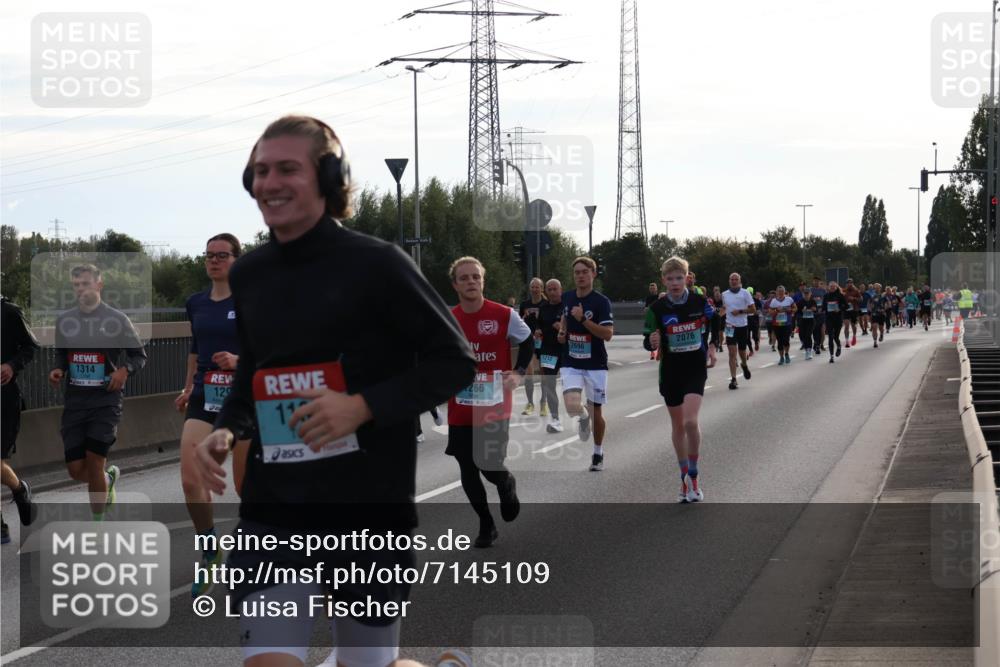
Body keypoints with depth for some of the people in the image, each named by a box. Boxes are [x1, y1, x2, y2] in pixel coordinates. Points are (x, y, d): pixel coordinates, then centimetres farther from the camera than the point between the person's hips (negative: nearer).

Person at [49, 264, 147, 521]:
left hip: (106, 399, -4)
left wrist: (125, 370, -14)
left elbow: (140, 355, 6)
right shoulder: (64, 320, 10)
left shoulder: (117, 319, -1)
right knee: (76, 469, 0)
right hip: (75, 400, 4)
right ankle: (109, 477, 34)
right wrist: (58, 371, 1)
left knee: (94, 463, -13)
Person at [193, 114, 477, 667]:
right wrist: (227, 429, 2)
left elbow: (454, 361, -7)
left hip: (370, 507, -4)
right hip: (273, 509, 4)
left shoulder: (375, 263, -9)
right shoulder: (247, 276, 8)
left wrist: (363, 406, -19)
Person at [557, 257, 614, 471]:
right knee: (572, 406, -19)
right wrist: (562, 332, 7)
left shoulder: (601, 301, -12)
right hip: (571, 364, 3)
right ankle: (583, 416, 18)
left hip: (595, 365, -3)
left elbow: (608, 334, -20)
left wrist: (583, 319, -27)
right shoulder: (567, 297, 4)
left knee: (596, 412, 6)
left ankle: (598, 453, 27)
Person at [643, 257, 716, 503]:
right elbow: (648, 341, -3)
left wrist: (711, 348, 3)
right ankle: (685, 478, 24)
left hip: (696, 369, -2)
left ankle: (693, 476, -4)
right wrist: (652, 343, -25)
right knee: (678, 425, 10)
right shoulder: (657, 309, -7)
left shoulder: (700, 302, -5)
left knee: (690, 421, -18)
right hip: (670, 372, 2)